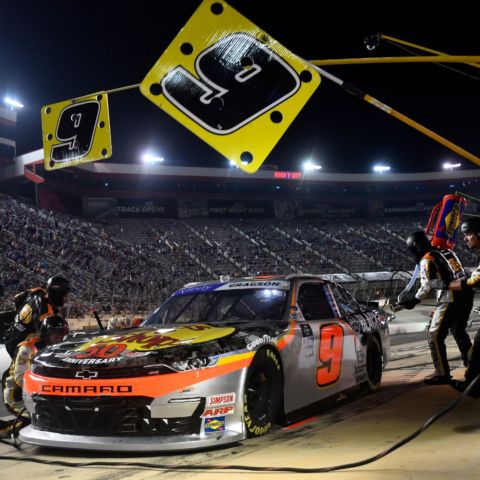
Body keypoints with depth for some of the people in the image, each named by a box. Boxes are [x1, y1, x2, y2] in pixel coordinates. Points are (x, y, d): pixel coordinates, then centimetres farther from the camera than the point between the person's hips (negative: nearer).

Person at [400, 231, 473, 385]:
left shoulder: (427, 260, -6)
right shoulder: (447, 252, 17)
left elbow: (427, 286, -6)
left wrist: (414, 300, 6)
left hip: (450, 300, -8)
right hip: (467, 296, 8)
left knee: (435, 335, 0)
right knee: (459, 332, 24)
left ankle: (442, 374, -1)